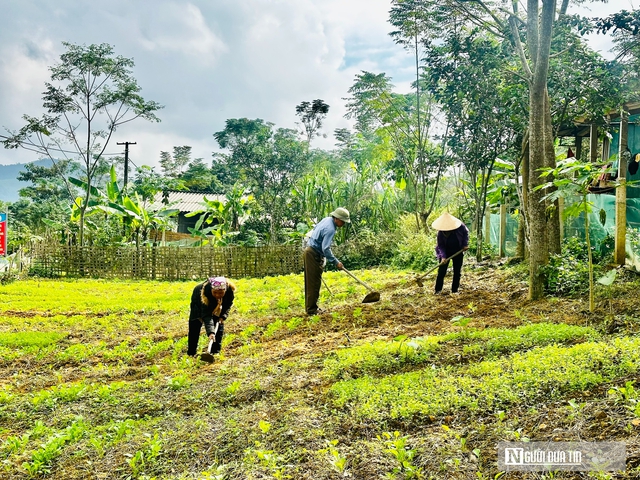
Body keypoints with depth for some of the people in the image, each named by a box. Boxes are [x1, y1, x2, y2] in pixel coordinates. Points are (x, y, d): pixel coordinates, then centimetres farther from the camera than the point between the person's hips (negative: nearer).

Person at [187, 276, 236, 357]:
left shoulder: (230, 289, -35)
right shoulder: (206, 292, -46)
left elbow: (228, 304, -13)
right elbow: (206, 315, -47)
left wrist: (223, 316, -26)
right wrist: (210, 332, -57)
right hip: (199, 300, -3)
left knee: (219, 324, -4)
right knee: (195, 324, -9)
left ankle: (216, 352, 4)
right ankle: (191, 353, -1)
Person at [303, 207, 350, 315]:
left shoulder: (327, 219, 8)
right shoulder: (330, 229, -22)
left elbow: (315, 229, 23)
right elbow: (326, 249, -26)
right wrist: (336, 262, -22)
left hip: (309, 252, 10)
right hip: (314, 255, -10)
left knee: (311, 282, 14)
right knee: (314, 283, -6)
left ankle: (310, 307, 20)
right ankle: (311, 310, -2)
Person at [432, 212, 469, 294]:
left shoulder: (460, 226, -21)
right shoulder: (440, 233, -23)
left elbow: (466, 232, -1)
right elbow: (441, 245, -17)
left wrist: (465, 244, -8)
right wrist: (443, 257, -29)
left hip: (458, 251, 2)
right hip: (446, 252, -2)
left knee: (457, 272, 5)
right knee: (442, 271, -5)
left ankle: (454, 290, 14)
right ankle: (438, 290, 5)